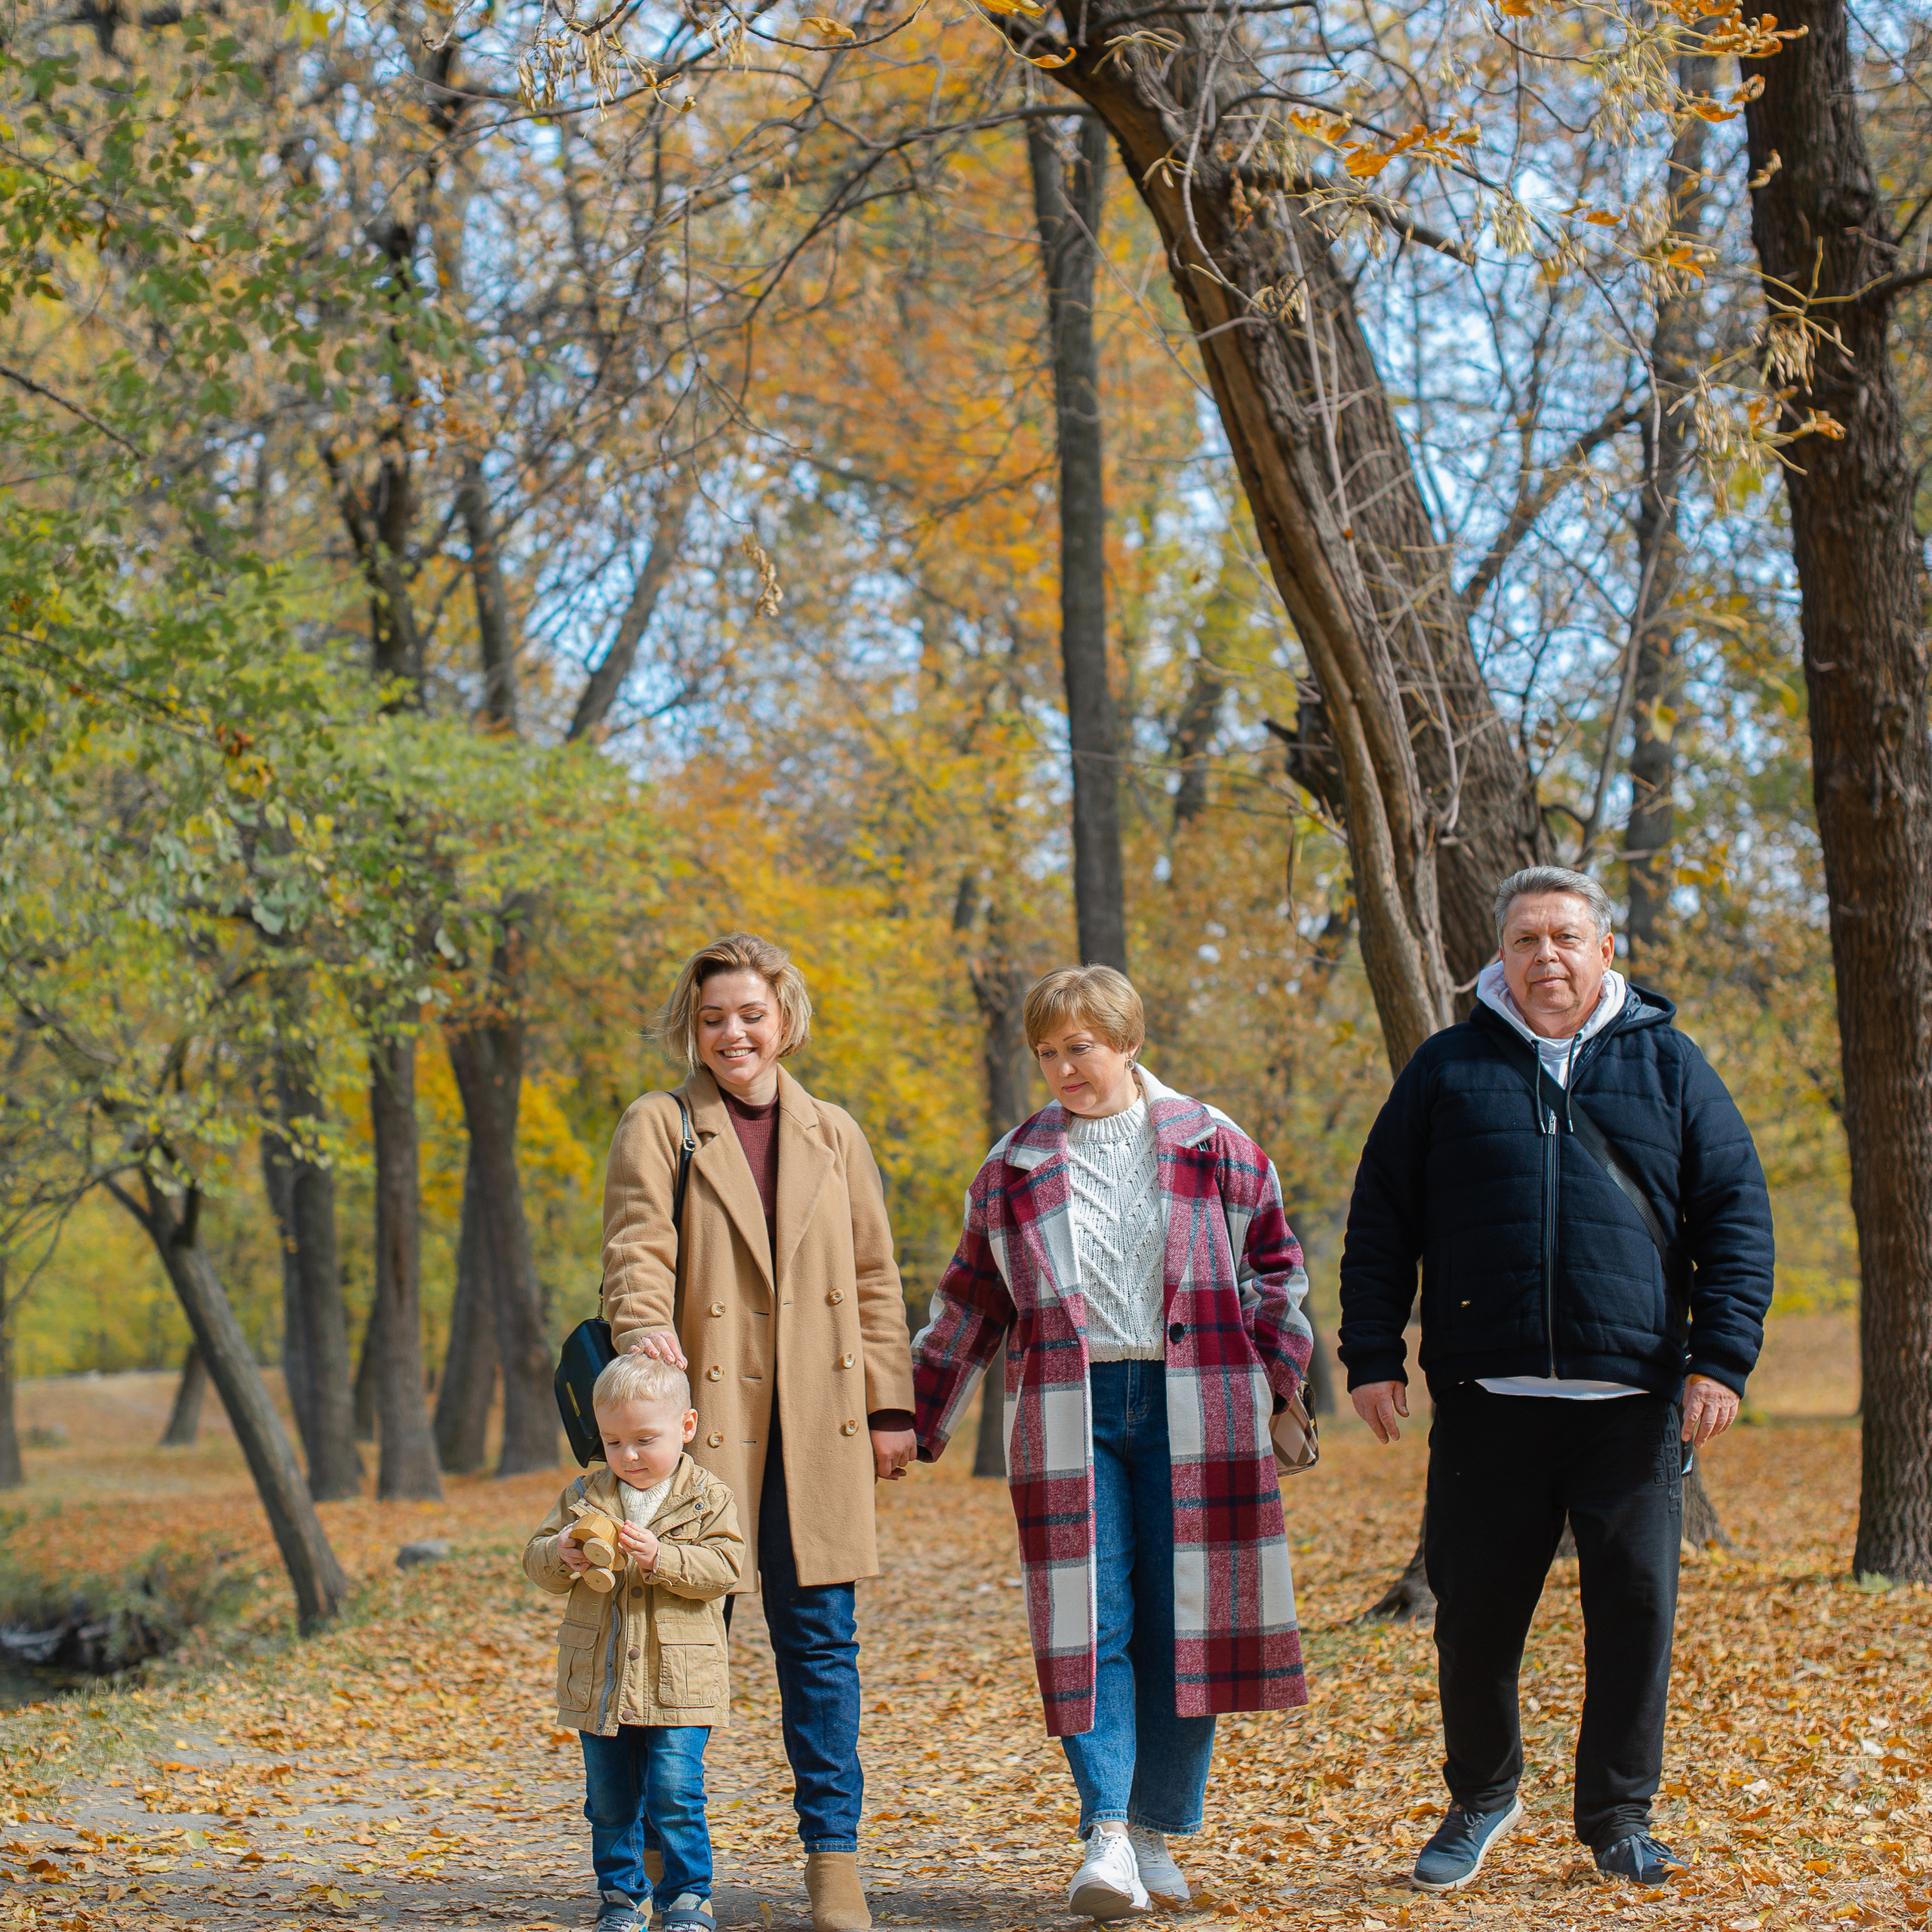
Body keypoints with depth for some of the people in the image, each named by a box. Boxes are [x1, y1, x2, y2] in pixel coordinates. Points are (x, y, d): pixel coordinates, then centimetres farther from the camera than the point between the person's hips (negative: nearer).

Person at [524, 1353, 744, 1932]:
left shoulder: (708, 1499, -1)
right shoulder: (583, 1496, 7)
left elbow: (723, 1567, -12)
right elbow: (536, 1561, 7)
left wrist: (660, 1557, -24)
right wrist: (560, 1557, -16)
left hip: (679, 1682, -3)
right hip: (598, 1681, 4)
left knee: (674, 1793, -9)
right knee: (610, 1802, 10)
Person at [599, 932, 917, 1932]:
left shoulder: (831, 1135, 13)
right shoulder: (658, 1127, 4)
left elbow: (875, 1278, 14)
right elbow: (637, 1245, -10)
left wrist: (890, 1403, 7)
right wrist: (642, 1328, -30)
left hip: (814, 1425, 2)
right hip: (704, 1417, -2)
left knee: (820, 1639, 3)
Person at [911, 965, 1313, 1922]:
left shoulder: (1212, 1146, 8)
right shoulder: (1012, 1168, 12)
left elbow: (1274, 1269, 14)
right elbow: (971, 1305, 18)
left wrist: (1282, 1381, 3)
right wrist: (917, 1421, 17)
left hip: (1192, 1409, -1)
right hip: (1068, 1416, 1)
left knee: (1187, 1620, 0)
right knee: (1090, 1622, -8)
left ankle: (1156, 1829, 11)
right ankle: (1105, 1835, -12)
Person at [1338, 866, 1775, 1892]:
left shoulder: (1668, 1065, 9)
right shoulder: (1447, 1068, 9)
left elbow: (1736, 1217, 8)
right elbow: (1379, 1221, 10)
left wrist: (1722, 1357, -2)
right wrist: (1372, 1355, 2)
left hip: (1633, 1402, 0)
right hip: (1486, 1396, 0)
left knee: (1636, 1607, 2)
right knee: (1475, 1614, 5)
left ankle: (1618, 1817, 17)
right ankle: (1480, 1800, 25)